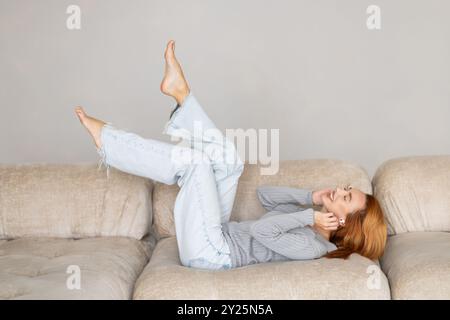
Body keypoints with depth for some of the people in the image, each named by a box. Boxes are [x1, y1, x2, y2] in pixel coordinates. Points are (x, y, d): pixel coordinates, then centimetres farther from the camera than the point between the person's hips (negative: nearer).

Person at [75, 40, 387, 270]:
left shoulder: (313, 246, -16)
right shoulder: (310, 221, 10)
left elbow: (261, 231, -29)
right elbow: (265, 194, 15)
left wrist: (308, 214, -22)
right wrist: (310, 198, 6)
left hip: (208, 253, -9)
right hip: (219, 237, 9)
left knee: (193, 160, -19)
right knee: (227, 157, 2)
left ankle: (105, 137, -4)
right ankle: (180, 92, 7)